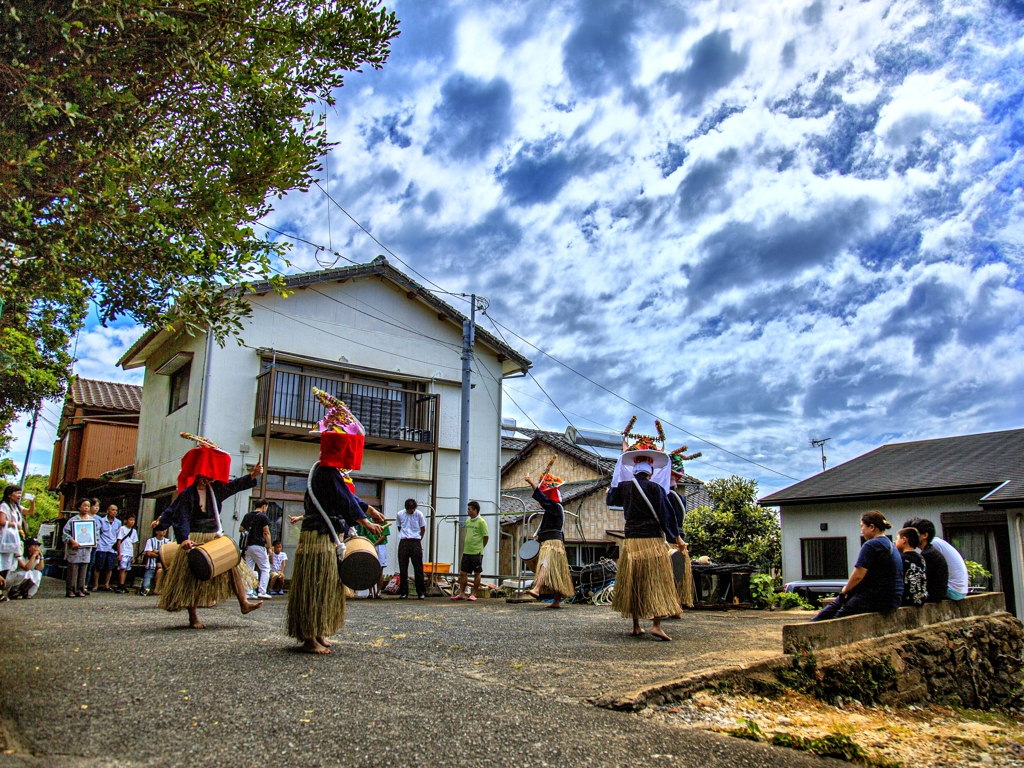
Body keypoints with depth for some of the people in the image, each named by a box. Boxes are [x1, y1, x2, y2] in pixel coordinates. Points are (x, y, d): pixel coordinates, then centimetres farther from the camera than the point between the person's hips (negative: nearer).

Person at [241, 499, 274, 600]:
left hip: (248, 546, 6)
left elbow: (242, 529, 14)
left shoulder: (247, 516, 13)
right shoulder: (263, 517, -6)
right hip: (259, 545, -6)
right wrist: (269, 547, -5)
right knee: (265, 569, 1)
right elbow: (266, 533, -9)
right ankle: (262, 592, -8)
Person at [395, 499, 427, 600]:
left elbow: (423, 529, 9)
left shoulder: (419, 514, -1)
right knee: (403, 569, 3)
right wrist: (405, 535, 11)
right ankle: (403, 592, 10)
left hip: (416, 543, -2)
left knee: (418, 568, -2)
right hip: (403, 543, 2)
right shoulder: (400, 514, 3)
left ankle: (421, 593, 3)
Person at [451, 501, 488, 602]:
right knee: (463, 573, 6)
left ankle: (473, 594, 11)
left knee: (477, 573, 4)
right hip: (466, 552, 7)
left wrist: (479, 548, 1)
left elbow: (486, 537, -7)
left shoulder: (481, 522, -10)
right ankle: (461, 593, 13)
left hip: (476, 552, -7)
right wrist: (464, 547, 14)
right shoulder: (467, 521, 12)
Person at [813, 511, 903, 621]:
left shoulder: (871, 545, -16)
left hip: (877, 599, -9)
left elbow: (858, 576, -18)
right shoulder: (890, 545, 16)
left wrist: (846, 589, 0)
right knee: (835, 604, 15)